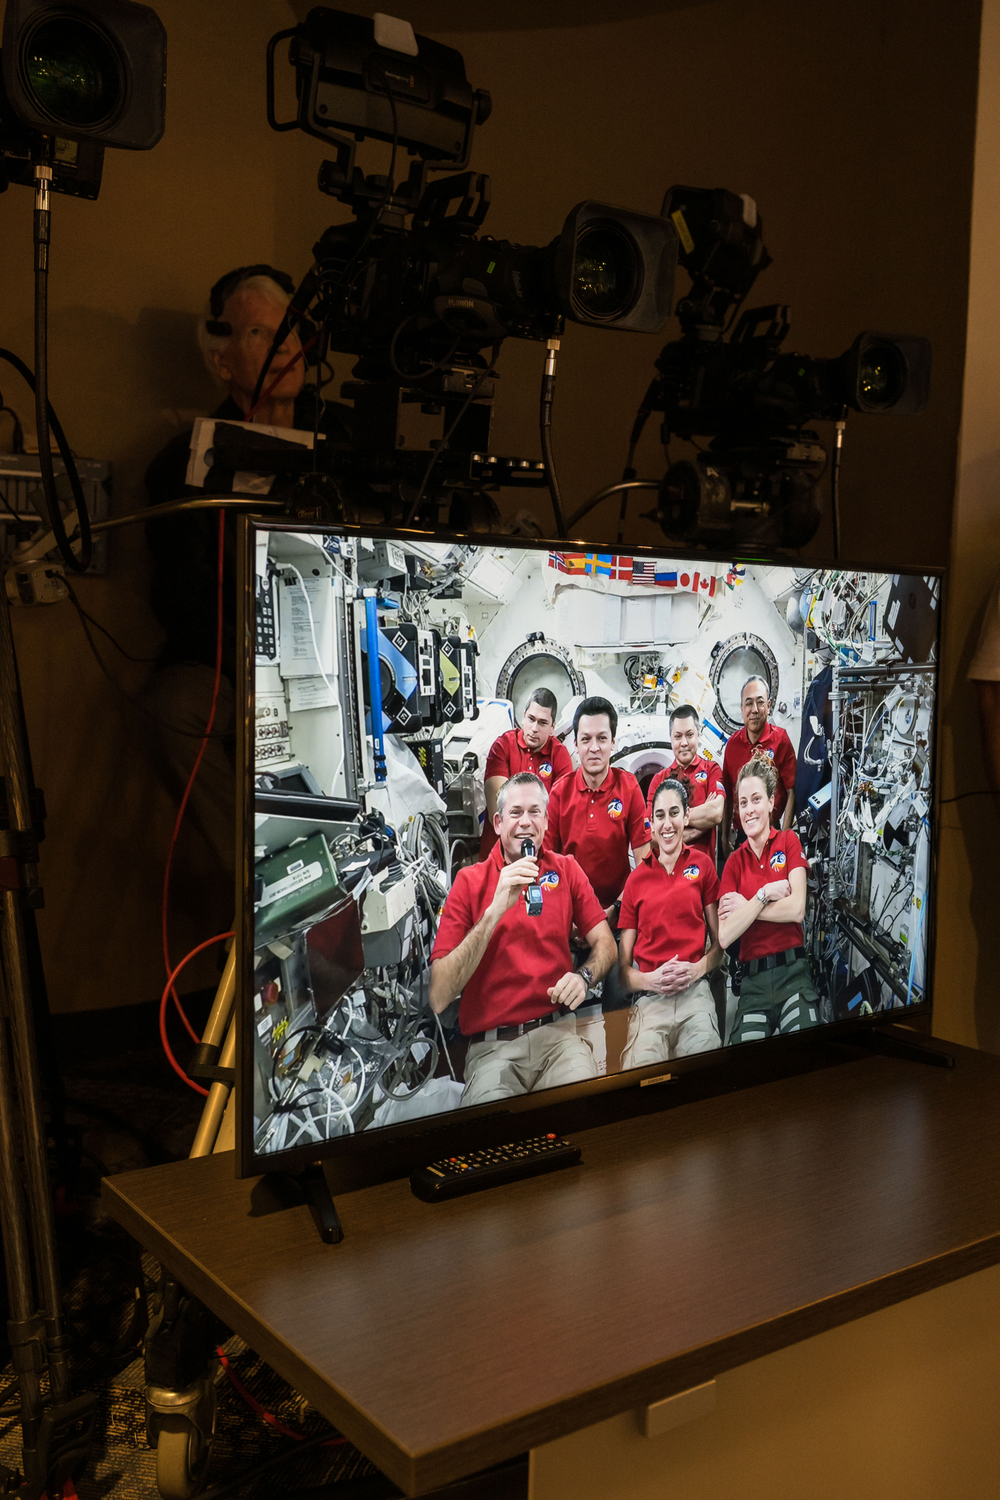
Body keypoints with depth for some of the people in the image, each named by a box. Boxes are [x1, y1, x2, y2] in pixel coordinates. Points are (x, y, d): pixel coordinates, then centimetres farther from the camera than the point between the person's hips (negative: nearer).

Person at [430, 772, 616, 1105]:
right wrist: (495, 910, -17)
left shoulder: (566, 869, 12)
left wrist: (584, 976, -11)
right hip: (491, 1045, -2)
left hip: (557, 1032, 2)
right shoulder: (470, 881, 2)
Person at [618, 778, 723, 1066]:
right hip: (649, 1001, 0)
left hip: (695, 994, 0)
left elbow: (719, 942, 14)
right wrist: (651, 980, -8)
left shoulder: (702, 864, 10)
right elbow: (623, 969, 12)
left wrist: (697, 969, -5)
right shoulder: (636, 879, 11)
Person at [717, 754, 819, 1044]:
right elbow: (724, 936, -5)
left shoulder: (788, 841, 6)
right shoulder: (735, 861, 9)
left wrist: (745, 907, -5)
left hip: (793, 973, -1)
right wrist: (765, 894, -9)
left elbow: (797, 909, -8)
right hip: (753, 981, 1)